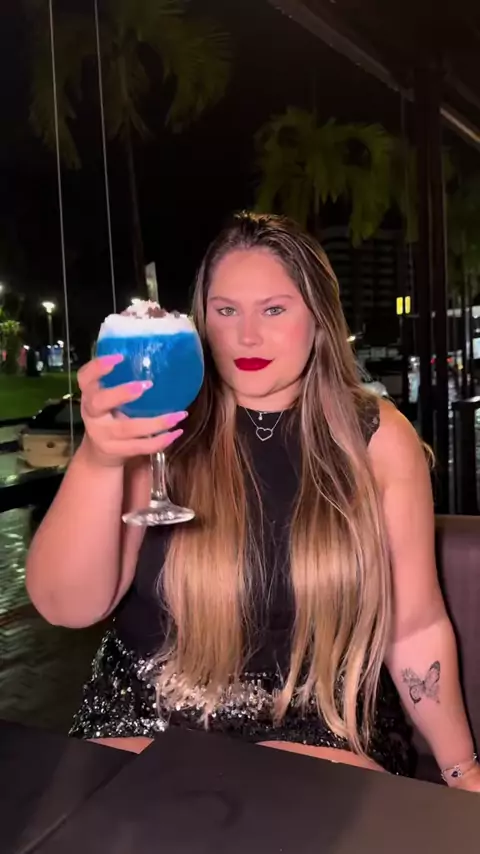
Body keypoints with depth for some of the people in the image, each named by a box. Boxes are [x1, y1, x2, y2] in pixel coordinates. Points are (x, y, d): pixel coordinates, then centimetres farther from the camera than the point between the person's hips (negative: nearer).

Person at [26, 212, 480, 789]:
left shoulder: (378, 438, -7)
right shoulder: (161, 427, -8)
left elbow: (416, 626, 0)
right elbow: (66, 607, -16)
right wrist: (98, 459, -32)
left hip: (318, 727, 0)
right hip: (145, 716, 1)